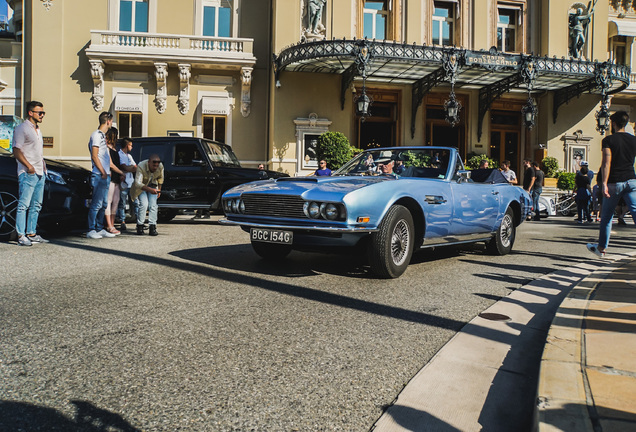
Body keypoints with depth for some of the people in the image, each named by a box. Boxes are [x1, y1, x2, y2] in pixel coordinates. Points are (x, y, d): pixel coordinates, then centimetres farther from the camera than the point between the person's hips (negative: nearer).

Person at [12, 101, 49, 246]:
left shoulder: (37, 130, 20)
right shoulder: (22, 128, -7)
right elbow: (16, 151, -14)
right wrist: (28, 166, -22)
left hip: (40, 173, 9)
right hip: (27, 173, -9)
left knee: (36, 205, 10)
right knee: (24, 205, -8)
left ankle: (31, 233, 17)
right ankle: (21, 235, -6)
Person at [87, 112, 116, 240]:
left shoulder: (103, 136, 20)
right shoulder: (96, 135, -8)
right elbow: (94, 156, -15)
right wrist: (103, 172, -17)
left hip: (105, 175, 10)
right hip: (99, 175, -10)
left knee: (103, 204, 11)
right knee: (96, 204, -8)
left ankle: (100, 229, 17)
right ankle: (91, 230, -4)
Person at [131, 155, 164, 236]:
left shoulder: (160, 167, -21)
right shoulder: (141, 167, -34)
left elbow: (160, 178, 2)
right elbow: (137, 183, -41)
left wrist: (159, 190, 7)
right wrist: (149, 190, -54)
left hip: (152, 185, 3)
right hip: (141, 187, -3)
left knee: (153, 205, -11)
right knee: (143, 204, -19)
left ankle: (152, 227, -9)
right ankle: (140, 226, -5)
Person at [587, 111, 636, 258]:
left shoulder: (608, 140, -5)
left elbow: (607, 162, -15)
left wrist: (604, 183, -20)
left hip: (614, 183, -3)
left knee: (607, 216, 11)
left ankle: (601, 248, 23)